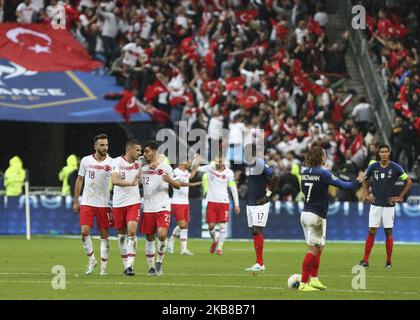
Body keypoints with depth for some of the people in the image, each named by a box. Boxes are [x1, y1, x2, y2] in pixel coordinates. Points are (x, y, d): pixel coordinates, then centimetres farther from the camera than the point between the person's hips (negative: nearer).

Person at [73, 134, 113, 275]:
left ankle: (103, 266, 10)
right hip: (87, 202, 1)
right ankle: (91, 260, 9)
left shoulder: (111, 162, -2)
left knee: (104, 234, 3)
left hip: (104, 203, -1)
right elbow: (80, 180, 10)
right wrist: (75, 201, 9)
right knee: (84, 232, -11)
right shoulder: (86, 160, 2)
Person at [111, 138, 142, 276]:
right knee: (122, 234, 9)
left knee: (132, 231, -16)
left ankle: (130, 265, -17)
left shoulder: (139, 162, 3)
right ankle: (125, 265, 22)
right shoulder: (117, 162, -9)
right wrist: (130, 183, -35)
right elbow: (114, 180, -24)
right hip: (118, 203, -1)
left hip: (133, 203, 1)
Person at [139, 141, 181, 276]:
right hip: (148, 208, 3)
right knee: (149, 238, 4)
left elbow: (178, 186, 5)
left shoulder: (165, 167, 3)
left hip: (163, 207, -3)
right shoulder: (143, 168, 10)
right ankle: (151, 267, 14)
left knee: (162, 235, -18)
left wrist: (170, 180, -16)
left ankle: (159, 262, 2)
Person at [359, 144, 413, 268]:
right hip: (375, 204, 1)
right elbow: (364, 180, 20)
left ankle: (389, 261, 11)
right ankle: (365, 260, -2)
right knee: (371, 231, -3)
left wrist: (400, 197, -1)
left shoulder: (395, 168, -5)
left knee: (388, 232, 2)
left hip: (389, 204, -1)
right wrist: (367, 194, 9)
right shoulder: (373, 167, 2)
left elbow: (409, 182, 2)